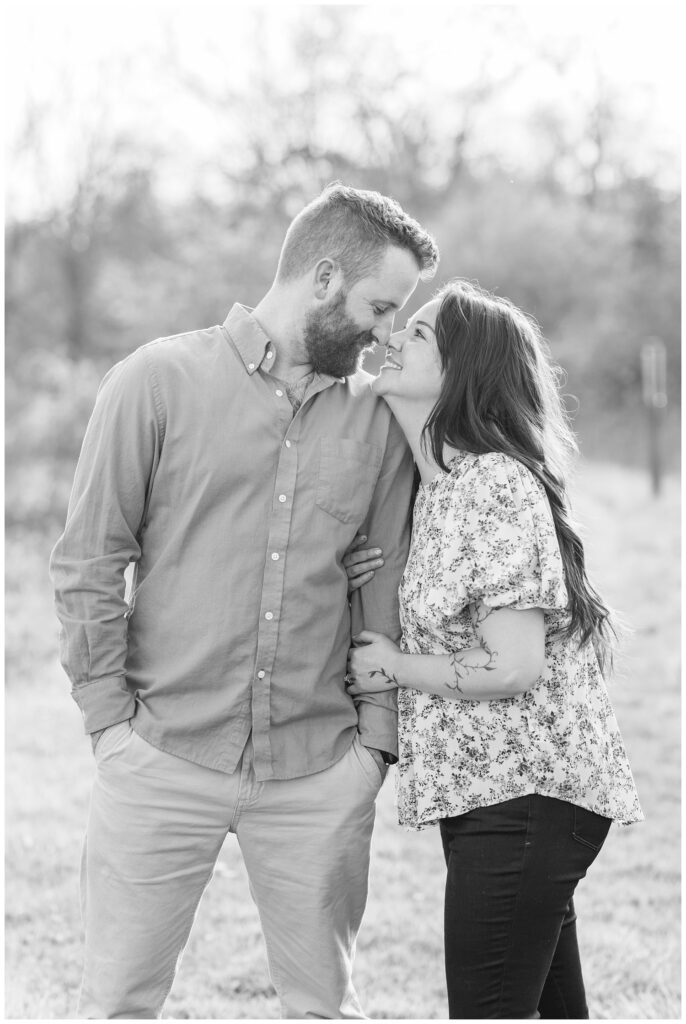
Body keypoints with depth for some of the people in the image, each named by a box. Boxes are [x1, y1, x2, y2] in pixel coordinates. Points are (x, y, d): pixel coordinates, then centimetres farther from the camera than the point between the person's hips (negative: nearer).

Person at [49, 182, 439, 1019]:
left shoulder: (376, 417, 7)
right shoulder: (160, 382, -3)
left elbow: (386, 587, 11)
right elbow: (86, 564, -2)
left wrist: (376, 733, 4)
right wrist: (110, 717, -6)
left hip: (319, 775, 3)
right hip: (162, 762, -3)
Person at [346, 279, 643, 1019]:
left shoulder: (494, 485, -18)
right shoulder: (441, 485, 12)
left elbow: (514, 667, -22)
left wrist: (392, 668, -10)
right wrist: (355, 590, 2)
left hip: (520, 800, -10)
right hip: (499, 792, 10)